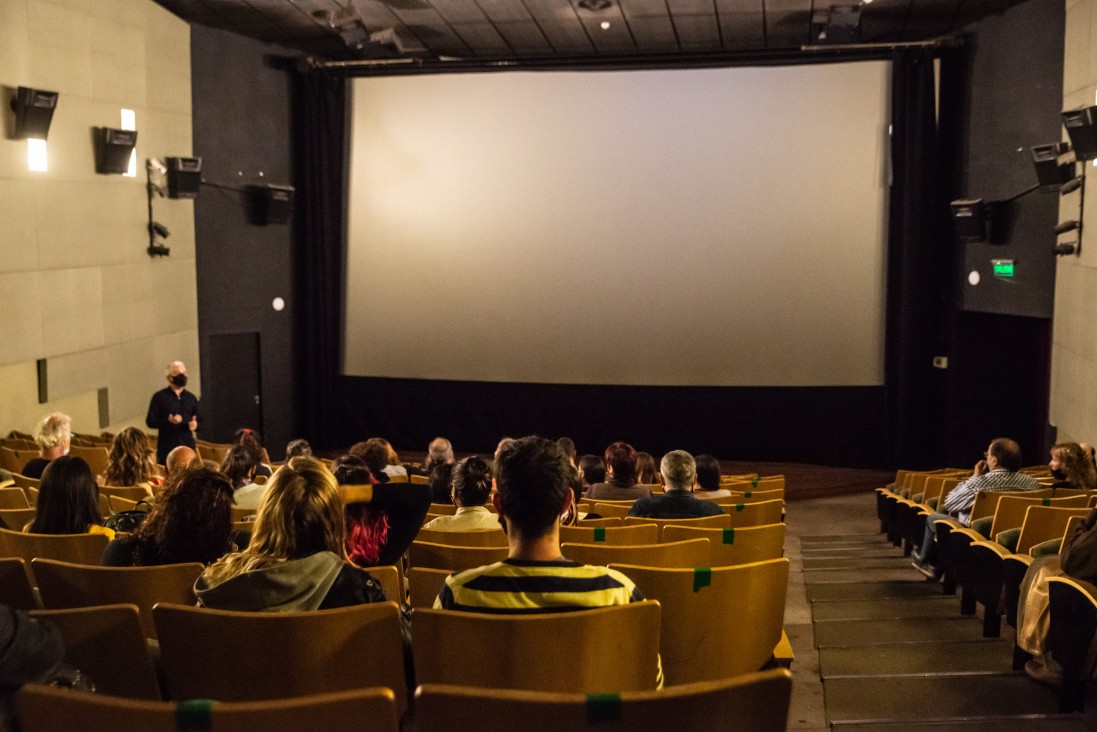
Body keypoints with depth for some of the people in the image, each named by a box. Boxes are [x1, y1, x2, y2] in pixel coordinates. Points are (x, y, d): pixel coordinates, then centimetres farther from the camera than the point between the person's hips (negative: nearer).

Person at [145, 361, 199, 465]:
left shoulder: (191, 398, 14)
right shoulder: (159, 397, 2)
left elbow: (199, 421, 18)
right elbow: (150, 422, -2)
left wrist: (195, 424, -7)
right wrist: (168, 421, -19)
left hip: (187, 447, 3)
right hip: (166, 449, -3)